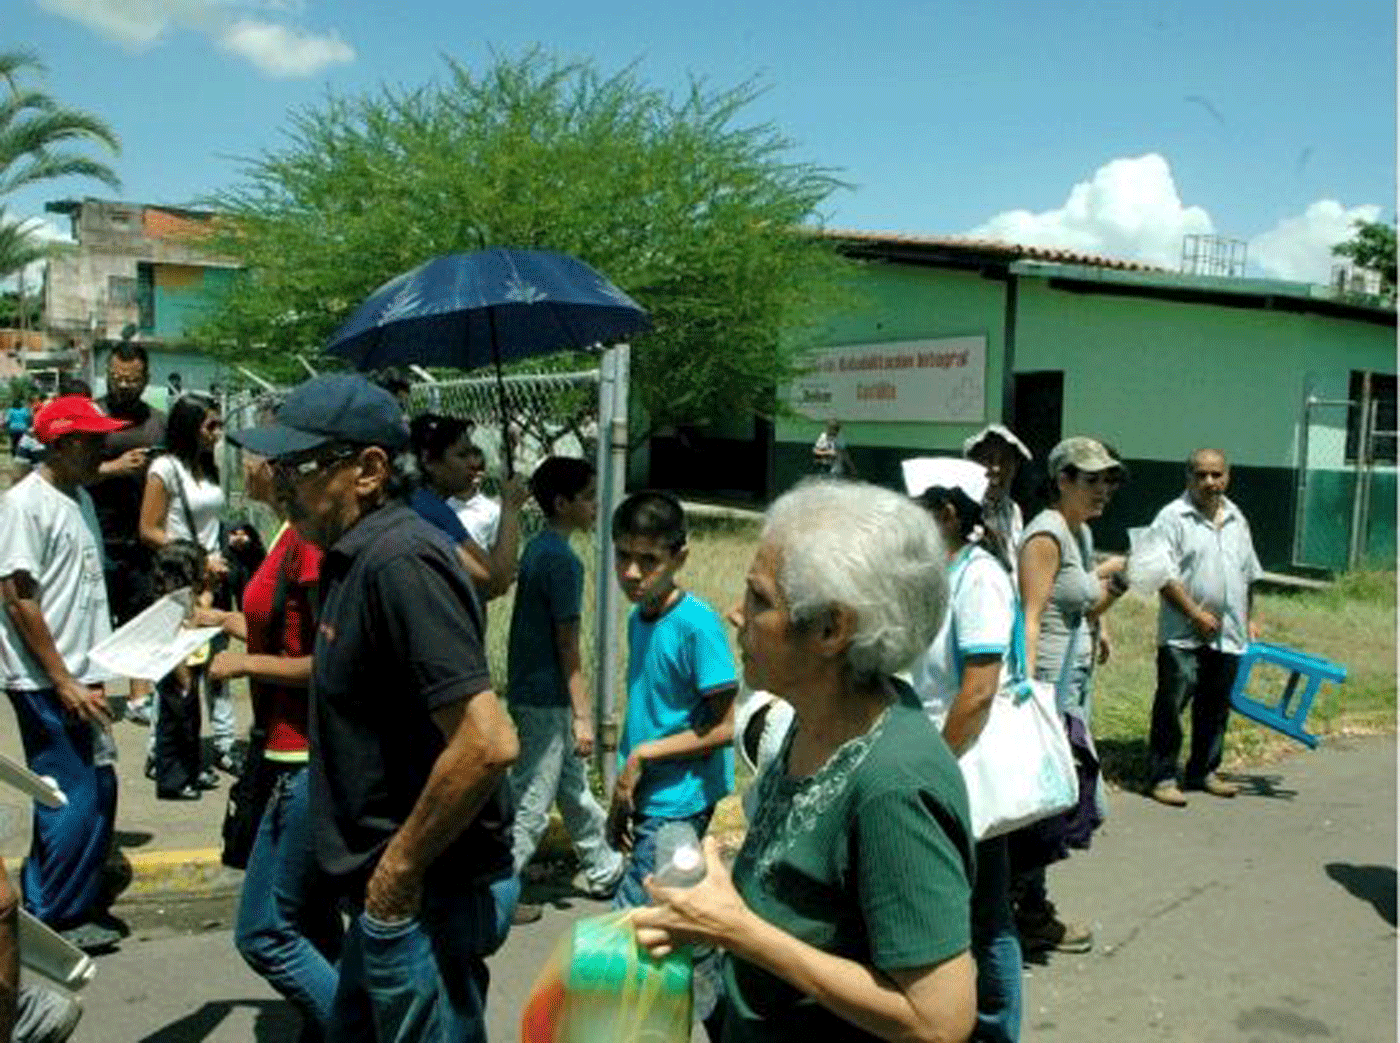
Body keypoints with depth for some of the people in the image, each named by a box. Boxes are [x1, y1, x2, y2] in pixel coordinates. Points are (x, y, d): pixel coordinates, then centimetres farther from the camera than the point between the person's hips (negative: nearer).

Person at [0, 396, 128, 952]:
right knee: (73, 802, -2)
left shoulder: (80, 499, 12)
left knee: (99, 793, 13)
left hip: (80, 679, 8)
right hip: (45, 684, -8)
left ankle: (73, 906, 27)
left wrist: (93, 675, 14)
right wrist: (63, 682, -16)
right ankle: (53, 920, 13)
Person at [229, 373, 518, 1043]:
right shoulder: (353, 556, 8)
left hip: (427, 896, -10)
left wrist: (399, 872, -21)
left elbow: (488, 744, -31)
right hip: (387, 891, 10)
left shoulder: (398, 561, -24)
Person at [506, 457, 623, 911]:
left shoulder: (536, 549, 9)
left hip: (530, 690, 10)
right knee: (531, 805, 1)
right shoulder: (562, 559, -19)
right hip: (548, 700, -10)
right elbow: (567, 645, -19)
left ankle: (603, 872, 34)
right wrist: (582, 716, -14)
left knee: (574, 786, 20)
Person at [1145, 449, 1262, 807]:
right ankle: (1162, 777, 4)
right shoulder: (1173, 517, -7)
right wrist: (1195, 613, -16)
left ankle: (1203, 771, 27)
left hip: (1228, 635, 6)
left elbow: (1247, 575, 23)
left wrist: (1249, 618, 19)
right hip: (1182, 635, -6)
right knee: (1171, 705, -4)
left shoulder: (1235, 519, 14)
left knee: (1215, 708, 14)